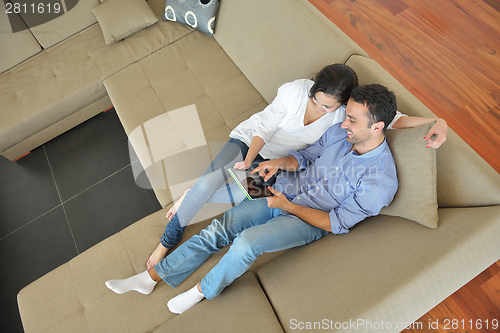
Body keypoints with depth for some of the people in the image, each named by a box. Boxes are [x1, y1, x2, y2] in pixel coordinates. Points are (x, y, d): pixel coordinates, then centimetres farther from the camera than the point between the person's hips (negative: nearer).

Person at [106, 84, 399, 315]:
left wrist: (288, 206, -18)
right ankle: (150, 278, 5)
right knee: (220, 229, -8)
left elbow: (336, 223, -16)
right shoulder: (339, 132, -5)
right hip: (282, 192, 5)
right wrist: (280, 162, -12)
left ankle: (202, 291, 2)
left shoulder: (380, 181, -20)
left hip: (309, 221, -5)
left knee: (248, 241, -29)